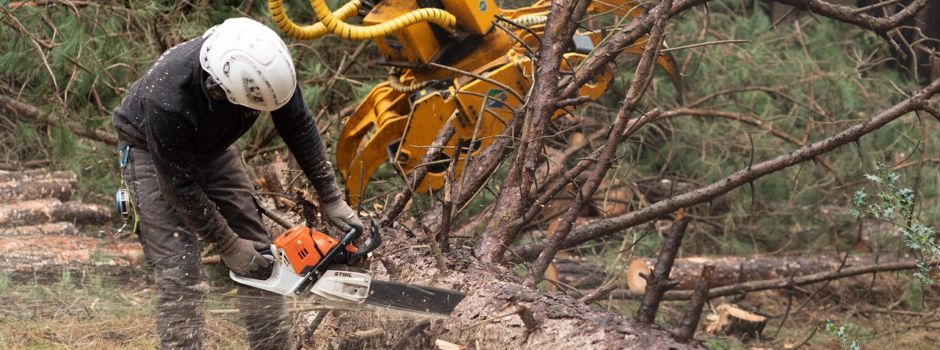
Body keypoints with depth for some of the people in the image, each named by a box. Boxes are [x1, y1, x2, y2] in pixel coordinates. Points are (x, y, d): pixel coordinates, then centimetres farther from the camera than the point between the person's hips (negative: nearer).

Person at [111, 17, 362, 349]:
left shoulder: (265, 62, -29)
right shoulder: (167, 101, -42)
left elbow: (298, 126, -11)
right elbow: (181, 186, -28)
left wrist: (331, 198, -9)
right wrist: (228, 246, -19)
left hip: (210, 145, 5)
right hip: (152, 151, -5)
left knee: (260, 257, 3)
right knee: (181, 275, -16)